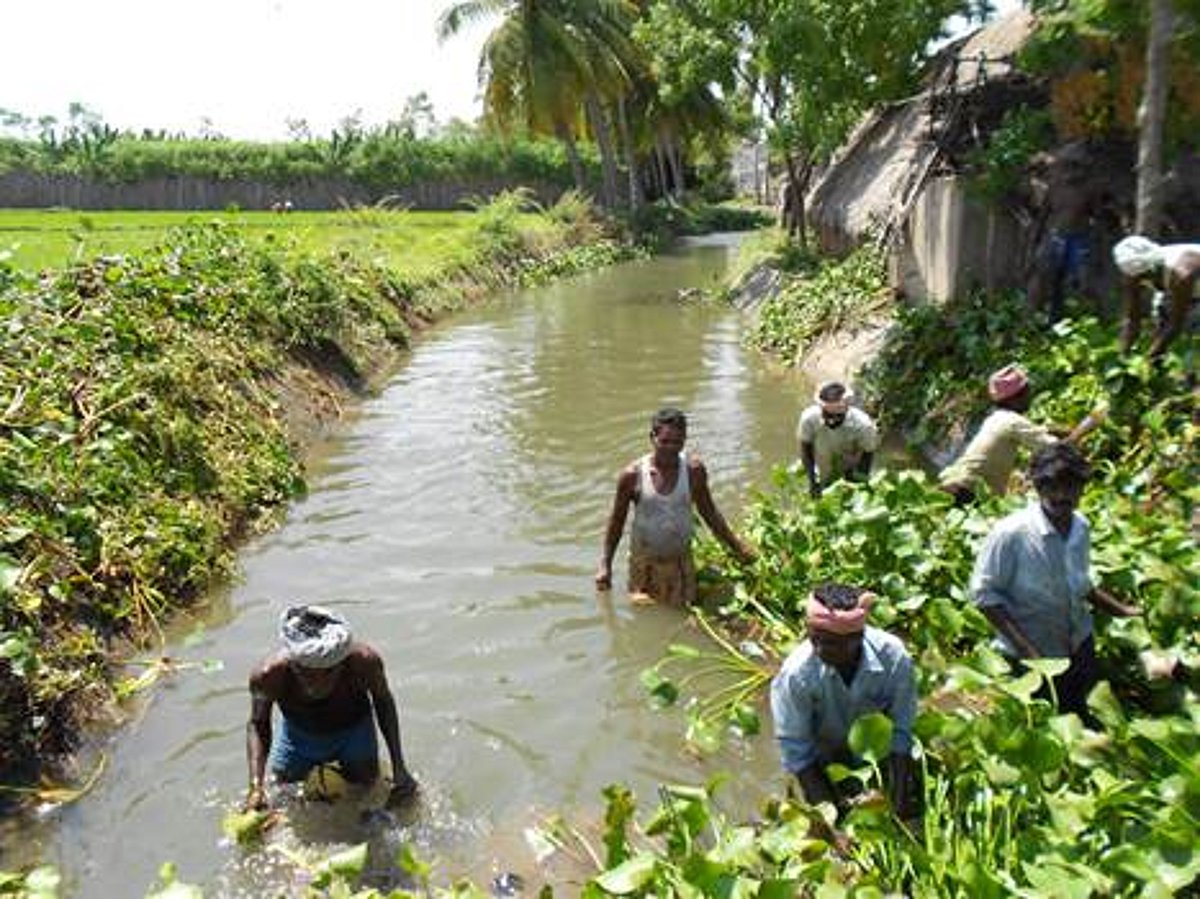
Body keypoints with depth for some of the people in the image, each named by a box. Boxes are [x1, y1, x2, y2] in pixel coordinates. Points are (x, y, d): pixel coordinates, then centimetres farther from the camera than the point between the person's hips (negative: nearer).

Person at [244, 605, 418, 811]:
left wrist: (399, 767, -17)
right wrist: (256, 785, -30)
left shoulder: (364, 662, -37)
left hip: (353, 728, 0)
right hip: (298, 732, 1)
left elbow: (383, 701, -15)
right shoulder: (269, 675, -37)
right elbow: (257, 725, -17)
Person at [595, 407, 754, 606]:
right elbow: (617, 521, -4)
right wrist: (605, 565, -6)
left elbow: (709, 512, 4)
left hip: (680, 560, 1)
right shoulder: (633, 475, -15)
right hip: (645, 563, -1)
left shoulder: (694, 470, -10)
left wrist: (737, 547, 6)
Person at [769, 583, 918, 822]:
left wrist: (899, 795, -23)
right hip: (825, 762, -1)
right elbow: (794, 745, -21)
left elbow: (901, 728, -19)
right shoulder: (796, 673, -35)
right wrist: (824, 801, -23)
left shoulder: (892, 656, -33)